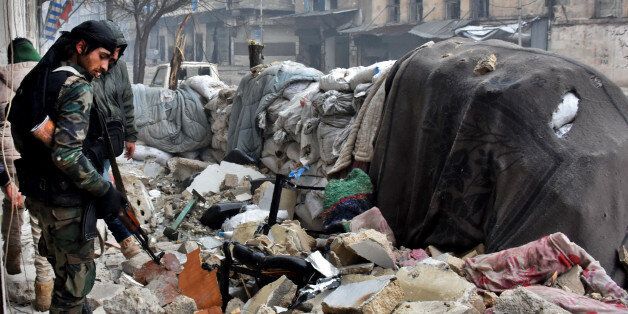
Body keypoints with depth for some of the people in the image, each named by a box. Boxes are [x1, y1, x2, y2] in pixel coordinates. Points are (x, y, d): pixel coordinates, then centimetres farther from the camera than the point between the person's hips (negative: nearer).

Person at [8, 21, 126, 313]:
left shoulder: (37, 79, 7)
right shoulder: (76, 87, -19)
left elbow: (17, 130, 14)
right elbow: (67, 155, -27)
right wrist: (105, 191, -19)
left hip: (36, 191, 9)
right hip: (66, 200, -9)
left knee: (61, 265, 26)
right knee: (77, 274, 5)